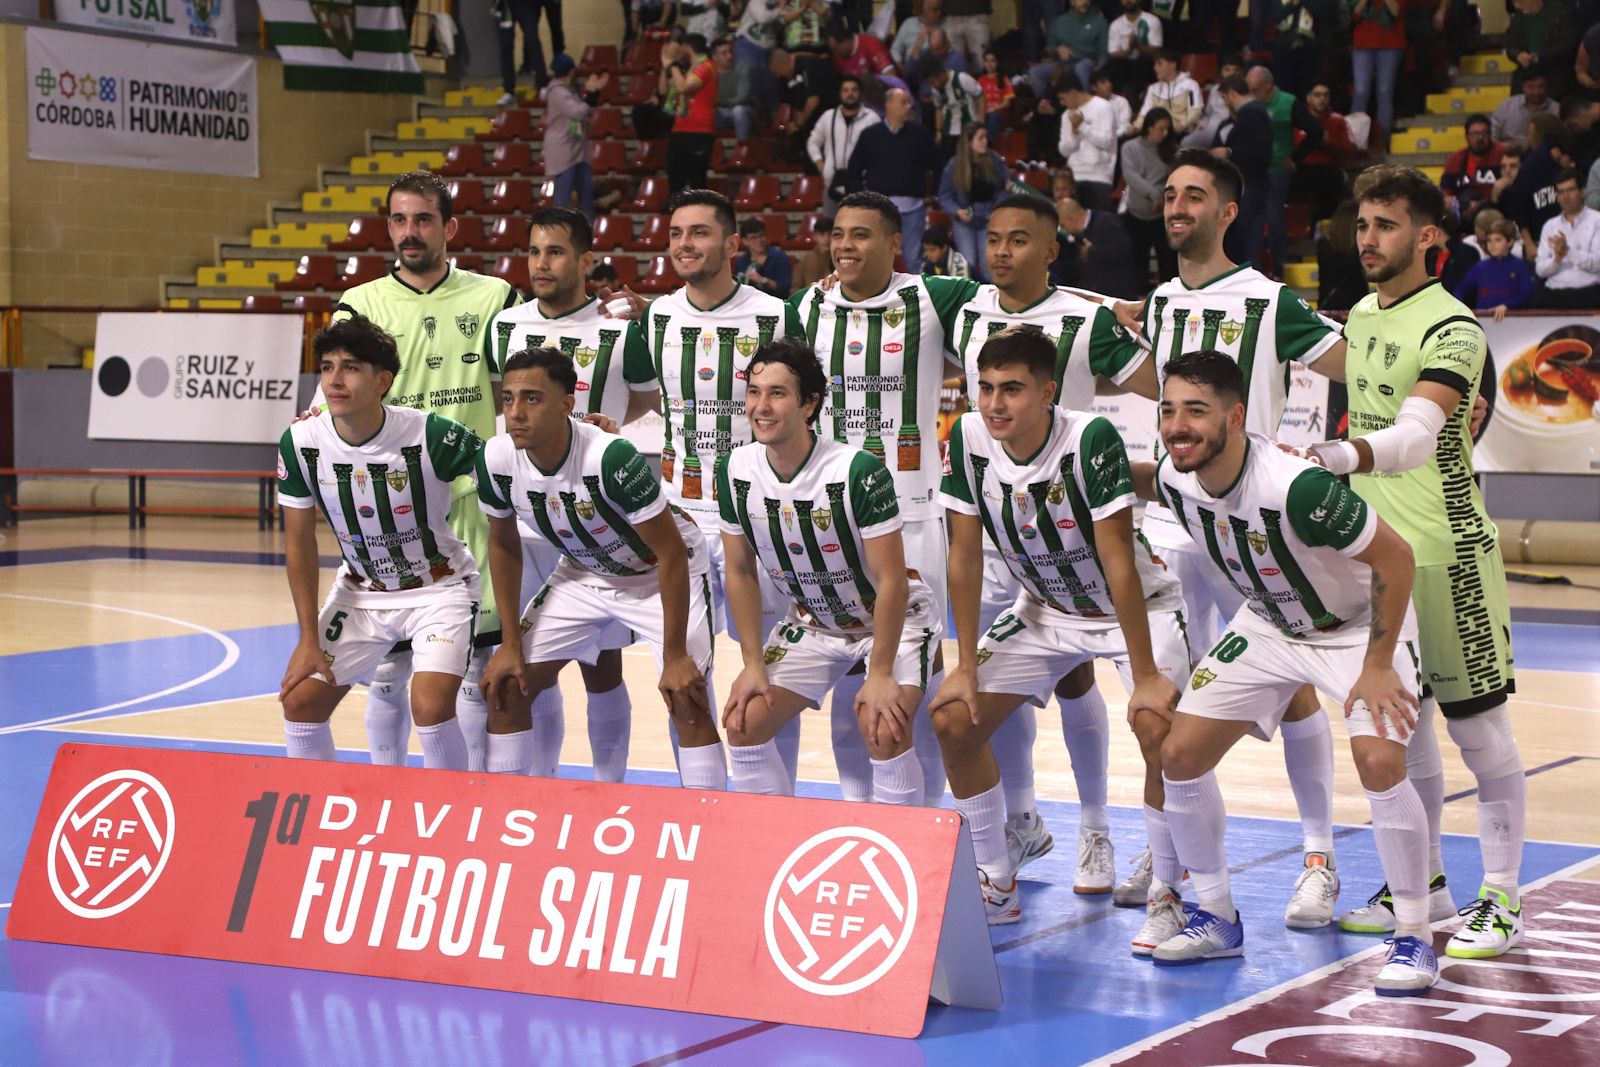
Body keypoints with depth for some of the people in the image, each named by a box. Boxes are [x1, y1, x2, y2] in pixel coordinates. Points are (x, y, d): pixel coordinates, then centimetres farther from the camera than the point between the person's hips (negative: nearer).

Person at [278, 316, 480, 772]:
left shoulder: (430, 435, -26)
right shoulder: (300, 443, -14)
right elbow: (299, 542, -3)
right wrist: (309, 638, -3)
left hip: (439, 587, -4)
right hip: (361, 591, 4)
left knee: (430, 705, -23)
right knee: (300, 698, -3)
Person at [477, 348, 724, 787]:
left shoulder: (611, 458, -36)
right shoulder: (496, 461, -20)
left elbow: (671, 554, -28)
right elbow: (504, 543, 0)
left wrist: (674, 656, -25)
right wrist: (510, 643, 0)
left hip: (661, 573, -5)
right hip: (583, 574, 5)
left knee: (687, 700, -20)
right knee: (505, 686, -1)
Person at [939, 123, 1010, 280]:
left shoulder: (995, 160, -4)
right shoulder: (954, 166, -6)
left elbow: (1005, 188, 3)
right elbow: (944, 196, -2)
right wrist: (957, 211, -19)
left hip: (990, 219, 0)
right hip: (964, 220, 0)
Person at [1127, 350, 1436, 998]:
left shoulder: (1297, 486, -37)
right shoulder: (1175, 481, -17)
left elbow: (1394, 559, -27)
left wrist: (1377, 667, -24)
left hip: (1360, 623, -6)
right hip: (1268, 624, 6)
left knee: (1379, 760, -26)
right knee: (1180, 754, -3)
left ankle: (1414, 937, -9)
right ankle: (1217, 919, 14)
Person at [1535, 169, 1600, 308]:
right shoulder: (1550, 226, 18)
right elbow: (1540, 270, 10)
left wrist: (1568, 252, -18)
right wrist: (1556, 259, -11)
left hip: (1587, 296, -3)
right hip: (1554, 297, 3)